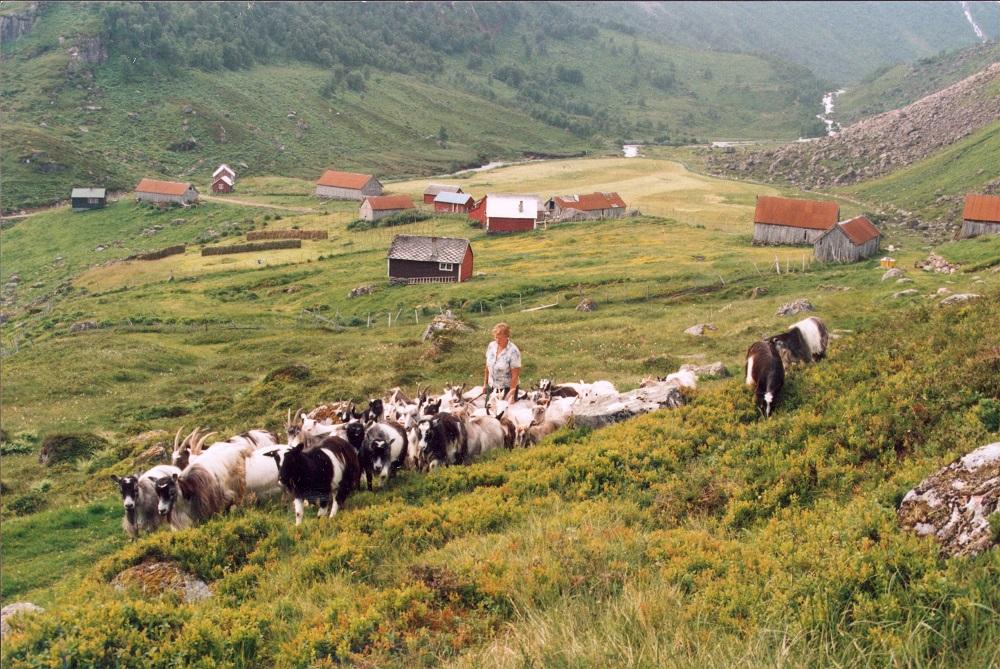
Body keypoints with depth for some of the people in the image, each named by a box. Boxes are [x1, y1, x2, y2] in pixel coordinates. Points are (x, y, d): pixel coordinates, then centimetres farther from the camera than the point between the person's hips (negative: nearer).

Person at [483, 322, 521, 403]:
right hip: (492, 387, 6)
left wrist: (511, 393, -18)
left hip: (507, 388, -5)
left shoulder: (513, 351, -21)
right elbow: (488, 366, 8)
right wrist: (485, 383, 12)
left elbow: (515, 375, -18)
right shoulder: (491, 346, -3)